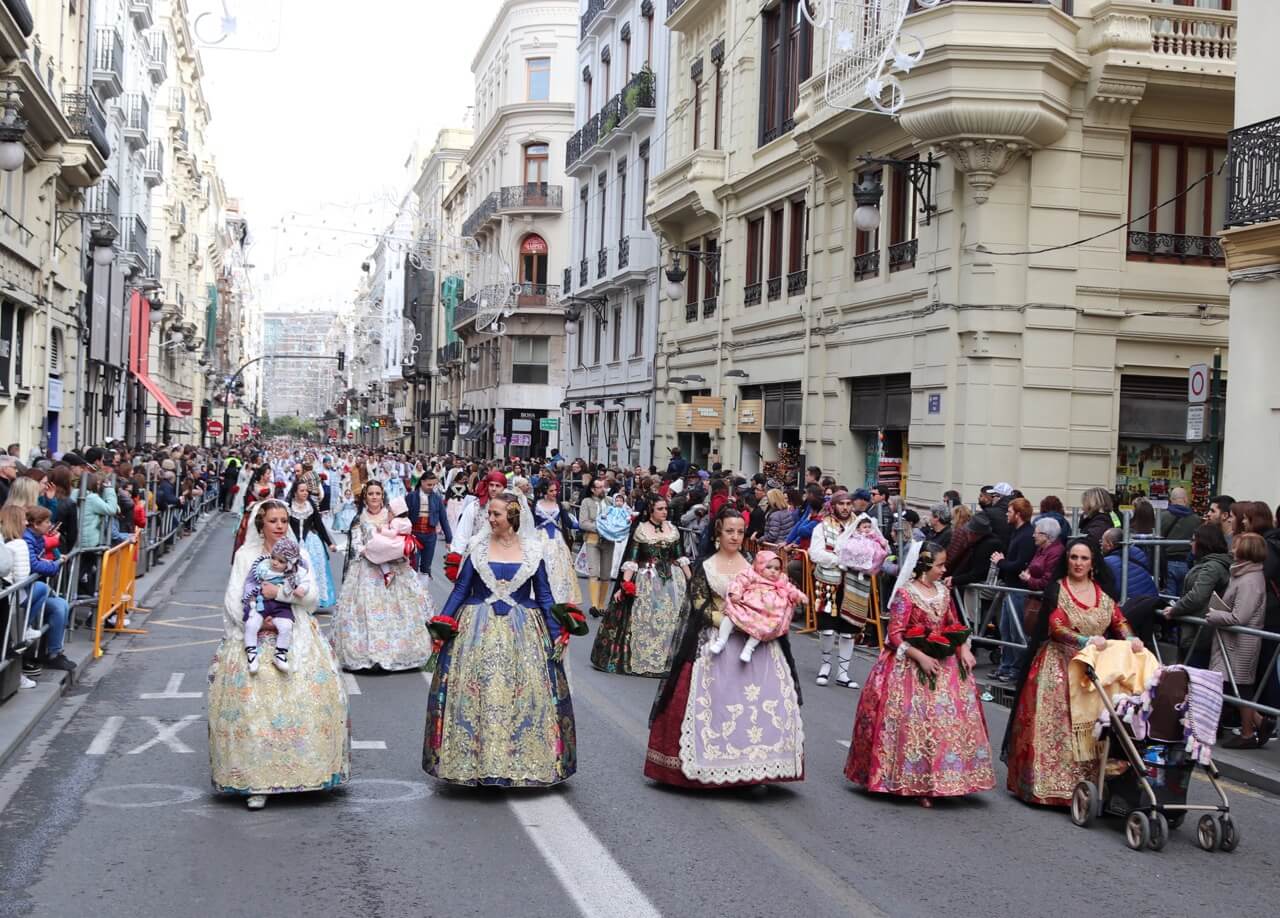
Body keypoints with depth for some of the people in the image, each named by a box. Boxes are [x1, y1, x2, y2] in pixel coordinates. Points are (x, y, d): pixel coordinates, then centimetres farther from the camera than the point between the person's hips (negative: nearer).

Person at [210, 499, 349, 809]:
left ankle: (305, 770, 7)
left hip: (296, 639, 2)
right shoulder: (246, 554, 3)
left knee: (304, 701, -6)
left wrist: (280, 592, -15)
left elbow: (311, 596, -1)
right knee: (253, 705, -11)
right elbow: (233, 600, -1)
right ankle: (256, 782, -7)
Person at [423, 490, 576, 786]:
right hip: (478, 631, 0)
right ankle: (475, 760, 7)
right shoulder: (478, 546, 2)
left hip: (521, 633, 0)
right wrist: (442, 623, -7)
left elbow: (544, 595, 7)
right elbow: (460, 589, 3)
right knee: (476, 693, -2)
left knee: (524, 693, 1)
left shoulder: (531, 550, 3)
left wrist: (557, 633, 0)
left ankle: (521, 761, 12)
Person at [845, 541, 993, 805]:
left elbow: (954, 625, 17)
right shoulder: (905, 594, -11)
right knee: (916, 721, -7)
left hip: (944, 664, 7)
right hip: (910, 665, -6)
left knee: (952, 717, 2)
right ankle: (915, 783, 2)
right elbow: (895, 636, -13)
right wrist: (921, 657, -20)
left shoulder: (943, 591, 8)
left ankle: (935, 780, 12)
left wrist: (964, 648, -1)